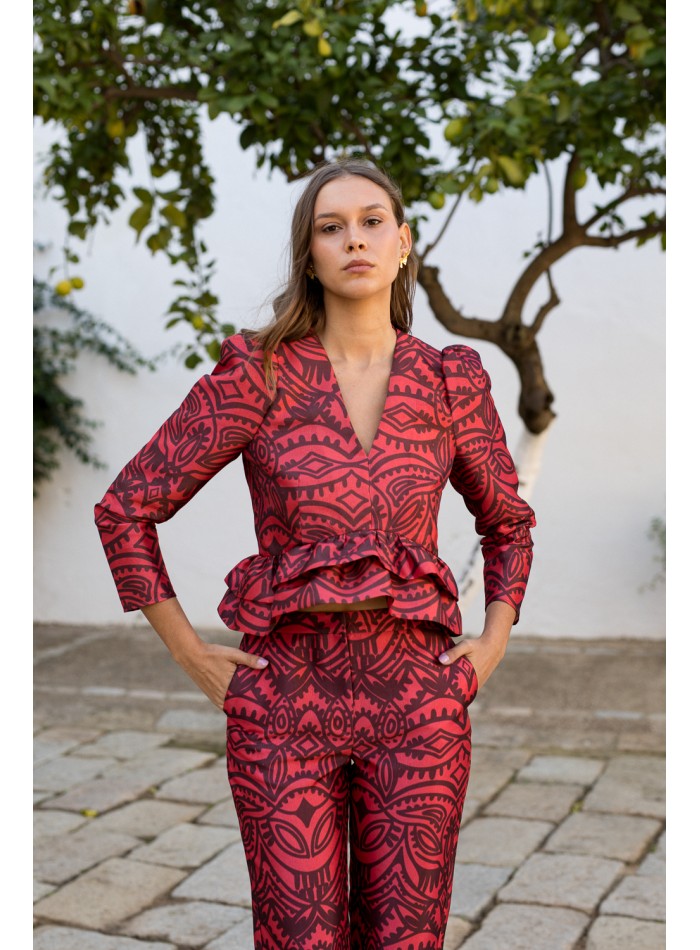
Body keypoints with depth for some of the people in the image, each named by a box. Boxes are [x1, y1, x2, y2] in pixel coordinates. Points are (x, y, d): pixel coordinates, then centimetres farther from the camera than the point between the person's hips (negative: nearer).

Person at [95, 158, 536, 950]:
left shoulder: (452, 382, 4)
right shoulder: (257, 374, -3)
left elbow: (509, 523, 20)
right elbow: (126, 507, 1)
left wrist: (493, 643, 8)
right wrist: (192, 655, -1)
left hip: (416, 698, 2)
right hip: (287, 696, -1)